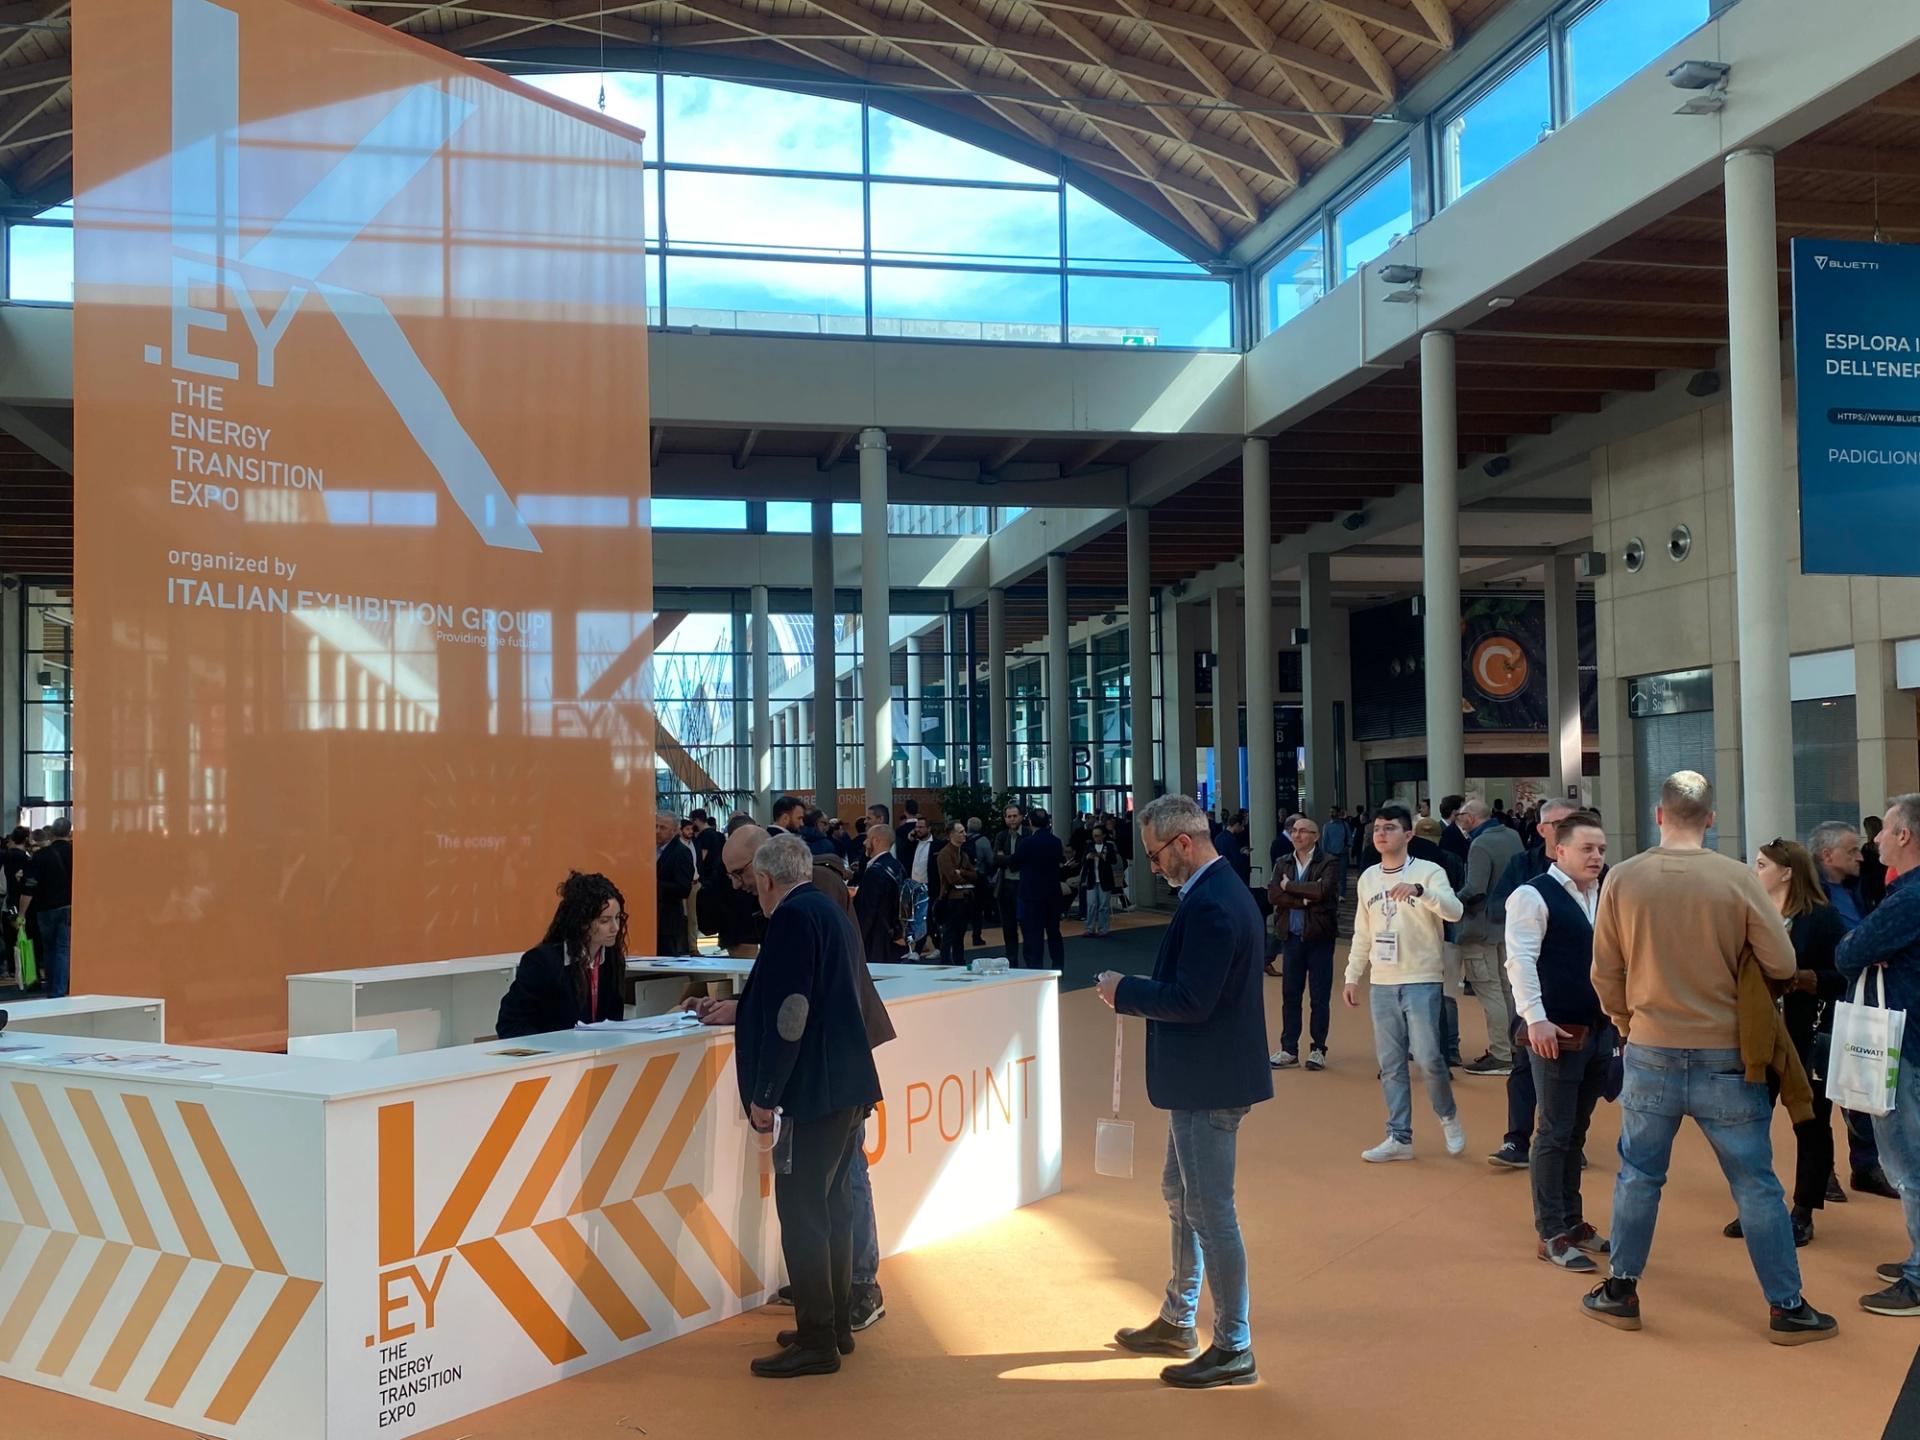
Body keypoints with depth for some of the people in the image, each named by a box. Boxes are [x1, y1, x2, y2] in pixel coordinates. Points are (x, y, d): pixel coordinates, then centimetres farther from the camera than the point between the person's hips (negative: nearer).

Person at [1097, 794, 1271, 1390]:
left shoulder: (1210, 905, -23)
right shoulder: (1221, 891, 10)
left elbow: (1191, 1000, -27)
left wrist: (1124, 991, -15)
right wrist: (1136, 991, 8)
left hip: (1208, 1082, -11)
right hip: (1203, 1077, 11)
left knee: (1210, 1208, -1)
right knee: (1181, 1193, 21)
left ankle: (1233, 1350, 11)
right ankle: (1178, 1321, 36)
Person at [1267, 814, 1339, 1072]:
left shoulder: (1328, 863, -4)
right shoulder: (1283, 864, 10)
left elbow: (1322, 890, -21)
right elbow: (1272, 894, -5)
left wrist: (1290, 886, -10)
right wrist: (1304, 899, -15)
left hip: (1319, 936, -4)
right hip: (1291, 936, 4)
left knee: (1320, 996, 3)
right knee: (1290, 995, 7)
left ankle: (1318, 1049, 12)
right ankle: (1289, 1050, 13)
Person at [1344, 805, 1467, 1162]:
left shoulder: (1428, 871, -8)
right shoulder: (1368, 878, 9)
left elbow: (1454, 911, -24)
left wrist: (1419, 889, -40)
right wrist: (1352, 977, 12)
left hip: (1421, 982, -5)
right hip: (1382, 984, 5)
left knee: (1427, 1057, -8)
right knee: (1390, 1064, 7)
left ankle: (1448, 1117, 19)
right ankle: (1399, 1137, 14)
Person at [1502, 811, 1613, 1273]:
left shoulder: (1605, 896, 13)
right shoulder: (1534, 896, -10)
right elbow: (1520, 961, -16)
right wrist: (1535, 1019, -22)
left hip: (1601, 1030, 7)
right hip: (1557, 1032, -7)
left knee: (1577, 1131, 16)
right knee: (1556, 1132, -2)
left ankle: (1573, 1222, 26)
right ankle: (1551, 1235, 6)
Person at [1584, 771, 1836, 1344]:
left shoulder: (1623, 878, -7)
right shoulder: (1738, 879, -11)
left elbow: (1606, 973, 0)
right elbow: (1782, 966, -7)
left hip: (1650, 1054, 1)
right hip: (1725, 1056, -1)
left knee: (1638, 1176, 14)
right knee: (1756, 1185, 10)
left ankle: (1621, 1291, 23)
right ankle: (1787, 1308, 19)